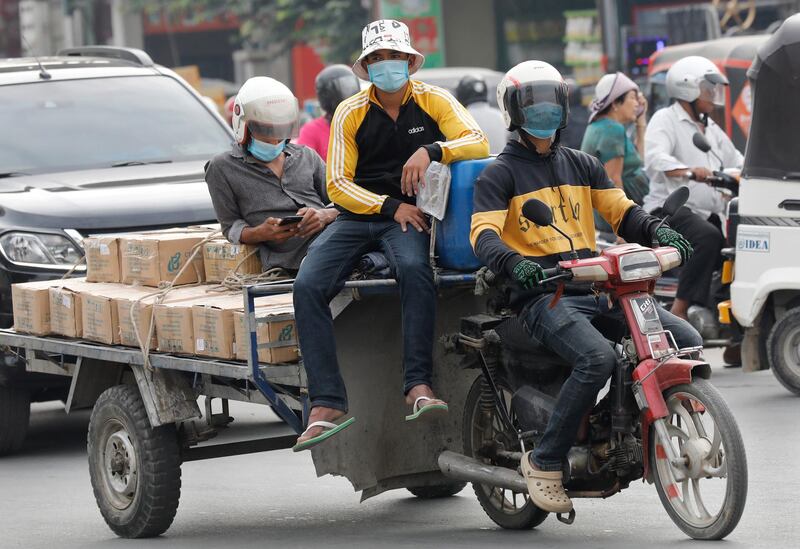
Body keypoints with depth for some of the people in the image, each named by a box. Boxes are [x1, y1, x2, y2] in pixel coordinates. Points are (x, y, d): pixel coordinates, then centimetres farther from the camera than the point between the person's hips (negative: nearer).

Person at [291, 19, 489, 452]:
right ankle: (326, 405, -31)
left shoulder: (433, 102, 5)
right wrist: (390, 206, -13)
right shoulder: (350, 113, 6)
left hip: (408, 218, -2)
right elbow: (337, 185, 1)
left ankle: (419, 386, -40)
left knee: (414, 268, -38)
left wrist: (431, 151, -25)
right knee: (307, 286, -25)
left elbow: (478, 143, -8)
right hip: (356, 216, 2)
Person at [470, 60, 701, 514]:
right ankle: (545, 461, -19)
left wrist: (660, 233, -9)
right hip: (543, 296, -6)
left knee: (686, 341, -12)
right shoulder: (500, 174, 6)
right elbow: (483, 236, -9)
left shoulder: (582, 165, 22)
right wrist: (515, 263, -31)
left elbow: (623, 212, 14)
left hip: (597, 289, 6)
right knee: (598, 359, -33)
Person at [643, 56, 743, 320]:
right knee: (708, 236, -34)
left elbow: (737, 162, 23)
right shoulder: (665, 120, -2)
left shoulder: (711, 129, 25)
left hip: (709, 212, 8)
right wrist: (689, 171, -41)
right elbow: (655, 159, -22)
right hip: (670, 209, -8)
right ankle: (680, 310, -35)